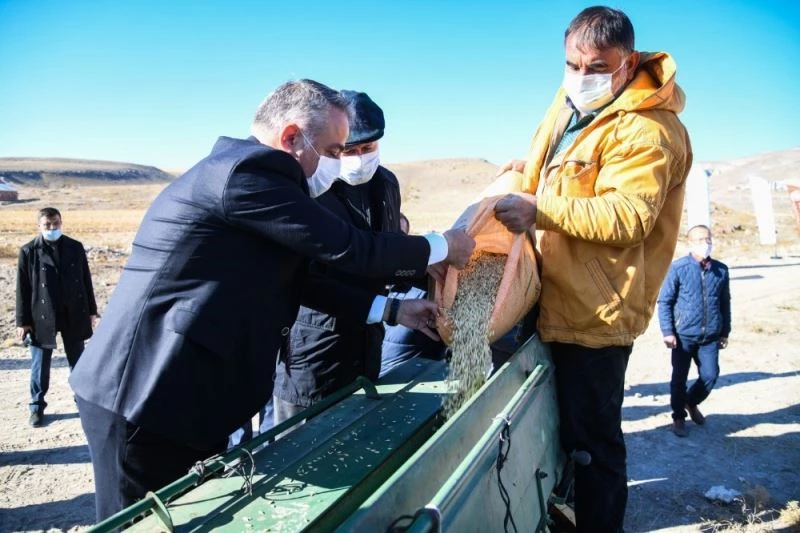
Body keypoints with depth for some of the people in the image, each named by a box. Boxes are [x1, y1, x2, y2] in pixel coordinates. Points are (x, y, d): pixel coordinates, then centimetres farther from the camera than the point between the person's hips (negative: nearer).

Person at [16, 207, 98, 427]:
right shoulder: (29, 251, -4)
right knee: (40, 365, 7)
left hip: (74, 315, 2)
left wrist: (91, 310, 7)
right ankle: (37, 407, 20)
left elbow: (86, 281, 7)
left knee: (78, 362, 13)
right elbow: (23, 288, -2)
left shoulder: (75, 247, 2)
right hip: (42, 317, -2)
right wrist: (23, 321, -4)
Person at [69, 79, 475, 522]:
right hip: (145, 397, -10)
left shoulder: (243, 169, 14)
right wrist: (441, 247, -1)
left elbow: (294, 281, 16)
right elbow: (345, 248, -17)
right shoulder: (249, 169, -19)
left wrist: (392, 310, 16)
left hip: (176, 392, 10)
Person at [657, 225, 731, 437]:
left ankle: (691, 402, 34)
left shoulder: (721, 270, 3)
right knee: (679, 378, 6)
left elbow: (725, 304, 12)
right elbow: (664, 301, -5)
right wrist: (667, 332, -10)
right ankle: (678, 417, 25)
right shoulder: (679, 268, -8)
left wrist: (725, 332, 13)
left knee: (710, 376, 4)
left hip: (710, 337, 3)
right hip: (684, 335, -3)